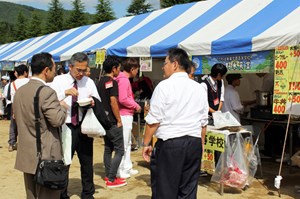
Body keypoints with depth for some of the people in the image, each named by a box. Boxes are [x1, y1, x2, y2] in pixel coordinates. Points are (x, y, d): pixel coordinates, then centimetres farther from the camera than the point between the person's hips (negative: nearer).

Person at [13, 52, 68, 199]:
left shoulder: (19, 91, 9)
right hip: (46, 156, -8)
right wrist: (63, 107, -2)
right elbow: (57, 120, -20)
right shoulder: (47, 92, -18)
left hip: (26, 155, 8)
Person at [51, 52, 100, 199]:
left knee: (87, 162, 14)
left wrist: (93, 102, -20)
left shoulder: (89, 82, 5)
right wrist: (65, 93, -30)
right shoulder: (59, 80, -3)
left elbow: (98, 102, 3)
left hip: (83, 127, 3)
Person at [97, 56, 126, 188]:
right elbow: (113, 102, -21)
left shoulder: (100, 82, 12)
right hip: (112, 122, -9)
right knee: (119, 150, -3)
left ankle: (108, 176, 21)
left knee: (108, 148, 15)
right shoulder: (112, 82, -15)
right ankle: (111, 179, -3)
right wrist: (119, 120, -14)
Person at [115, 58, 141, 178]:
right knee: (123, 144, -4)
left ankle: (127, 167, 27)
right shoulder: (123, 80, -17)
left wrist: (133, 105, 9)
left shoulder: (124, 79, 14)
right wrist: (136, 105, -12)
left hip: (127, 115, 11)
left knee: (127, 143, 17)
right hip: (124, 115, -11)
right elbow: (123, 99, -23)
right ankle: (119, 171, 4)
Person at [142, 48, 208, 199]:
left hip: (170, 143, -5)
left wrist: (146, 144, 0)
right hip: (194, 143, 6)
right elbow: (203, 121, 13)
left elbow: (154, 120, -8)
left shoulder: (164, 86, -7)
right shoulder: (199, 88, 10)